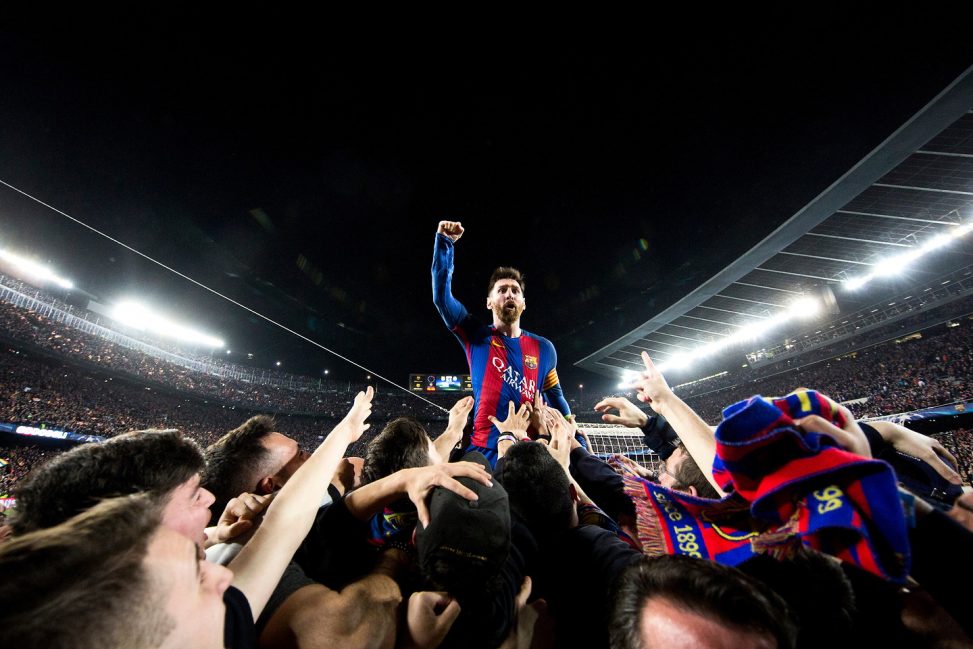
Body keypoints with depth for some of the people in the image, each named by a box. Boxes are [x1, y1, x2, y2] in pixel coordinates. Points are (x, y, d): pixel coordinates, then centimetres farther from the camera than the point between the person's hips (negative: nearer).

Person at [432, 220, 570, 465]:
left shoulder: (543, 348, 8)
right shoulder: (477, 336, 1)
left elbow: (555, 397, 17)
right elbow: (442, 297, -10)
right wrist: (445, 242, -16)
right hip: (486, 452, -2)